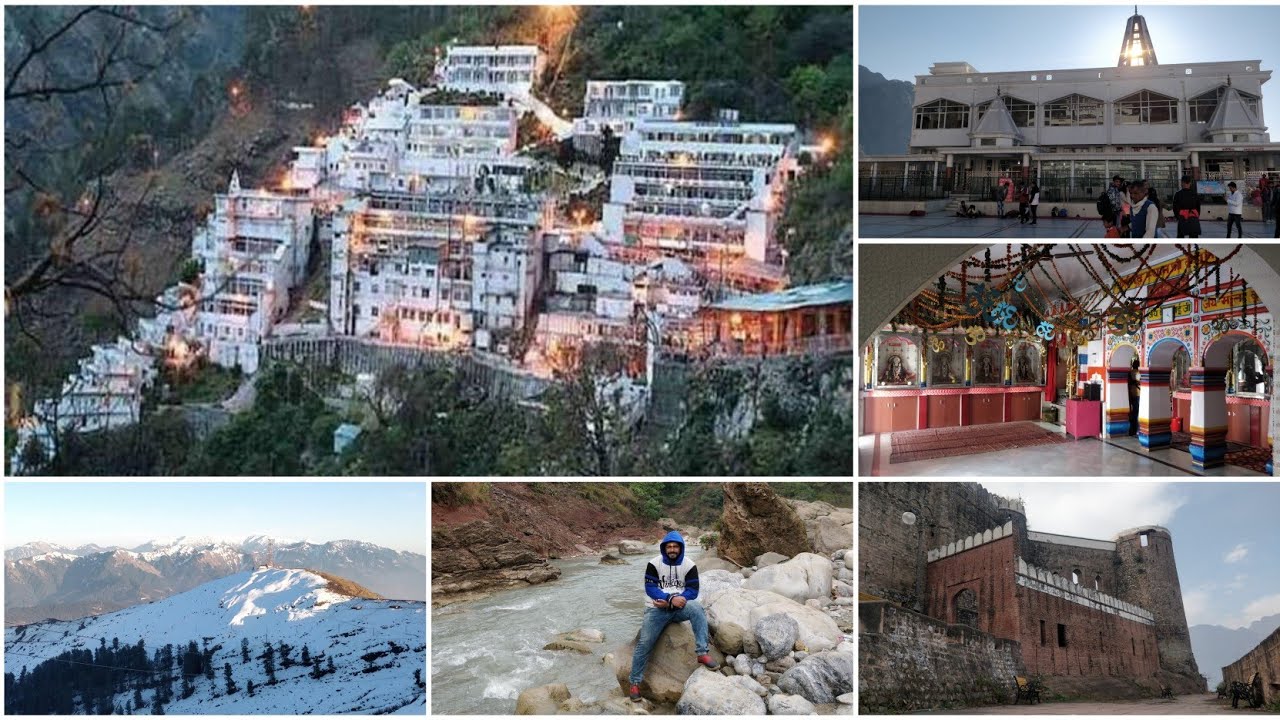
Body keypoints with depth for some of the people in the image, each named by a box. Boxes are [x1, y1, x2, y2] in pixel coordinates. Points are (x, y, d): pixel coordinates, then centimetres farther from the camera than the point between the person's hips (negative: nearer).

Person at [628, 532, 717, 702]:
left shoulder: (689, 565, -2)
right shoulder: (654, 564, -3)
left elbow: (692, 592, -9)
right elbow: (650, 588, -11)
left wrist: (669, 602, -20)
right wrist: (671, 598, -26)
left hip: (679, 608, 0)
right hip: (657, 609, 0)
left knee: (696, 608, -32)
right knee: (644, 643, -15)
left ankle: (703, 653, -32)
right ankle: (635, 682, -3)